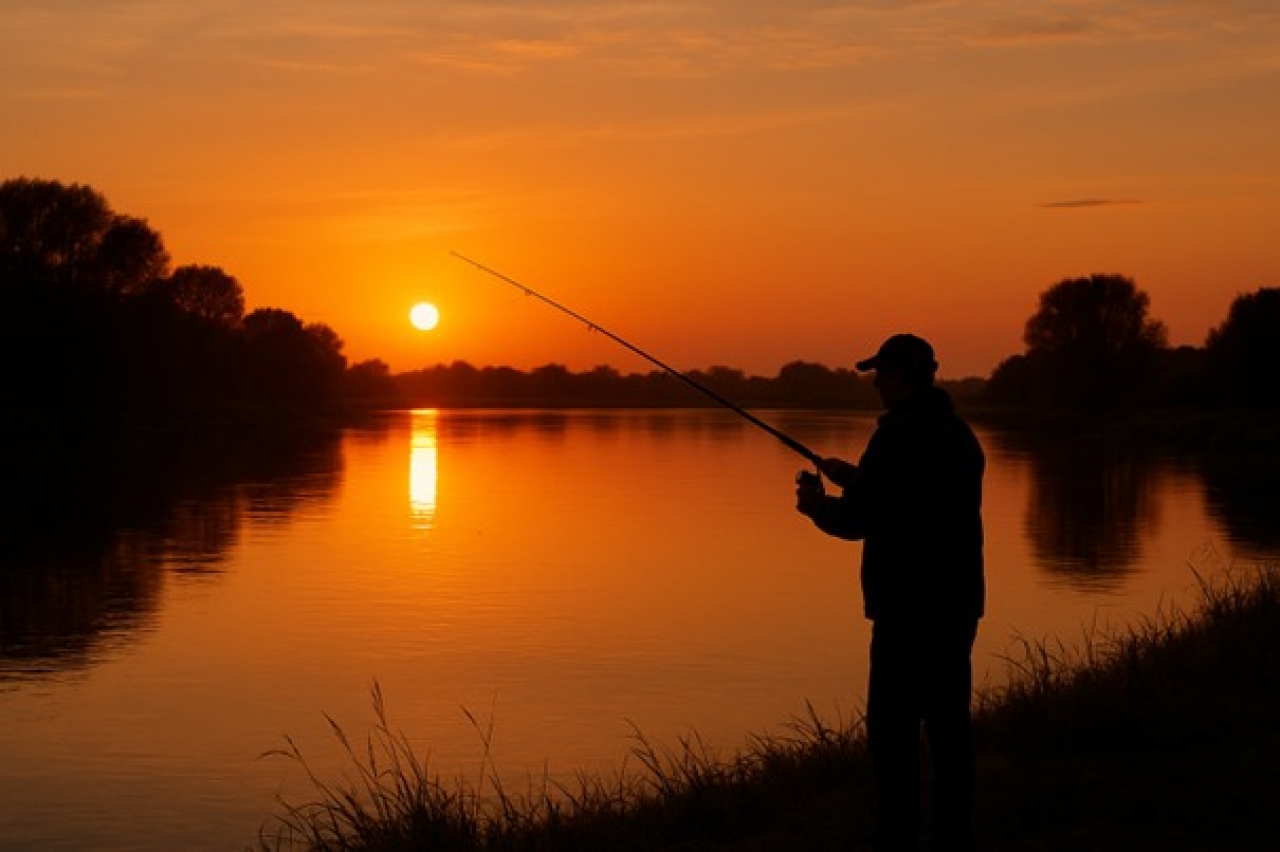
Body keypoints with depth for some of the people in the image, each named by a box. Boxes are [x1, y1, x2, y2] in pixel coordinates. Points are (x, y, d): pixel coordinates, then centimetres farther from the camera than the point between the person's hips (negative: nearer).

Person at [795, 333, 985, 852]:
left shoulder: (900, 433, -14)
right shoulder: (959, 432, 14)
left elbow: (855, 520, -14)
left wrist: (815, 504, 5)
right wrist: (858, 480, 28)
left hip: (910, 607, -9)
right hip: (957, 601, 9)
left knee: (893, 730, -5)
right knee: (948, 725, 12)